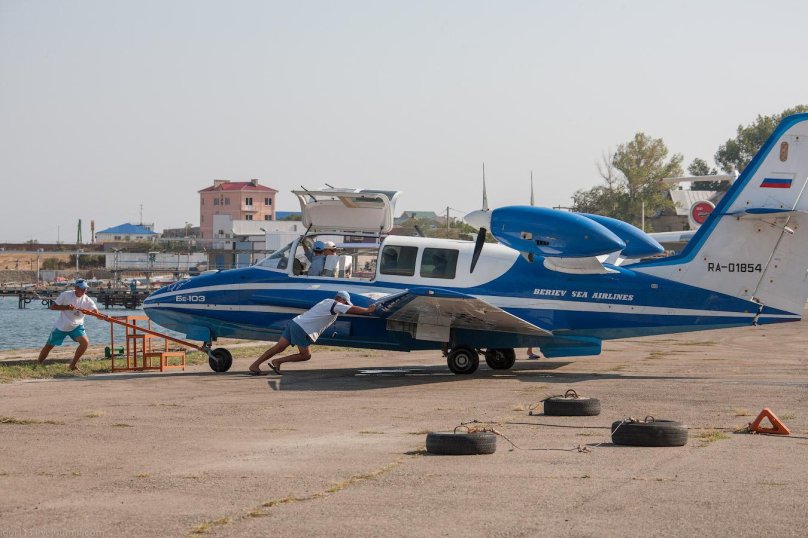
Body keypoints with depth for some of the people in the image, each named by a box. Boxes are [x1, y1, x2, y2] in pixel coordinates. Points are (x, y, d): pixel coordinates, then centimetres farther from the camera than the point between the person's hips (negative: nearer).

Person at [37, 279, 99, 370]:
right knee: (49, 346, 5)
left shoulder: (87, 300, -10)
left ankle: (73, 364, -4)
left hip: (76, 326, 1)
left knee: (85, 342, -21)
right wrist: (66, 307, -25)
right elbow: (52, 307, -11)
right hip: (61, 326, -1)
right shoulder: (65, 295, -15)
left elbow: (96, 312, -21)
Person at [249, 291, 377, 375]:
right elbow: (353, 310, -5)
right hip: (302, 329, -9)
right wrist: (369, 310, 8)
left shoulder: (326, 301, 23)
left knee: (279, 347, 4)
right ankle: (277, 362, -2)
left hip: (294, 322, 9)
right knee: (305, 355, 1)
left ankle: (255, 365, -1)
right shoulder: (336, 305, -3)